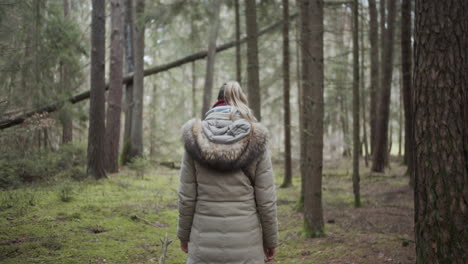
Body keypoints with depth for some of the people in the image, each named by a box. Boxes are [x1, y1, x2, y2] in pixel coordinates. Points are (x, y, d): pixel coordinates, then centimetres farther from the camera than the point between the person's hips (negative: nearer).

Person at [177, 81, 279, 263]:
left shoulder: (196, 138, -4)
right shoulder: (256, 139, -6)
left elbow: (186, 195, -3)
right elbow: (265, 199, -5)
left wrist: (183, 234, 11)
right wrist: (270, 240, 7)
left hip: (206, 240, 1)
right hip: (245, 240, 0)